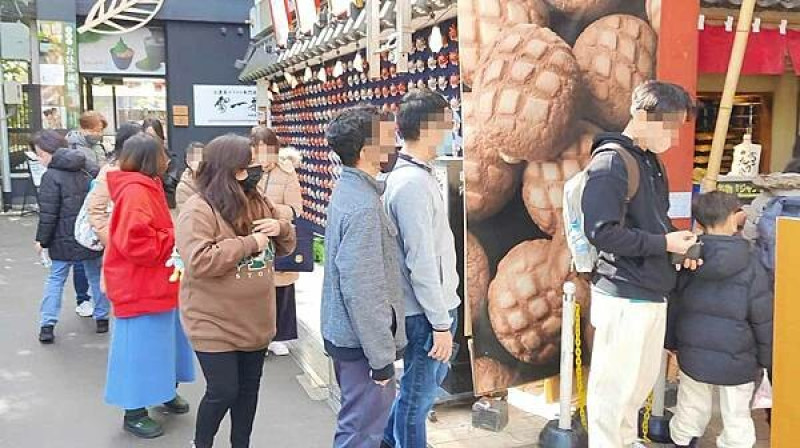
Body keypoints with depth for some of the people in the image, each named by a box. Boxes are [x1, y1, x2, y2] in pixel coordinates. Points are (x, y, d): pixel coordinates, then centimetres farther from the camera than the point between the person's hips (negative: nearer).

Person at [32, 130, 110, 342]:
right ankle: (102, 318, 19)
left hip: (64, 239, -5)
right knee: (96, 277, 14)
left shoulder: (51, 177, -12)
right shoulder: (84, 172, 7)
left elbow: (48, 213, -14)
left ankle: (47, 325, 4)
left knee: (55, 279, 6)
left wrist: (42, 239, -6)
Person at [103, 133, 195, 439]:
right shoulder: (135, 191, -21)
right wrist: (175, 241, -18)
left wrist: (174, 240, 5)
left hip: (156, 285, 10)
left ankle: (165, 392, 36)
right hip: (140, 289, -10)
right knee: (141, 348, 1)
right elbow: (135, 243, -29)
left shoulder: (145, 188, 13)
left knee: (161, 343, 20)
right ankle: (134, 413, 14)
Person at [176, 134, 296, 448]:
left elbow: (285, 247, 14)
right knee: (223, 392, 1)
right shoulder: (198, 210, -16)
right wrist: (250, 243, -24)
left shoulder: (257, 203, 5)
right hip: (216, 324, -6)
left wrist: (281, 228, -10)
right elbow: (199, 262, -28)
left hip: (255, 321, 7)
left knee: (249, 387, 17)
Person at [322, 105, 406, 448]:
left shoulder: (349, 189, 7)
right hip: (362, 341, -10)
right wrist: (381, 357, -20)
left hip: (343, 333, 10)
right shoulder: (363, 206, -24)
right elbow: (362, 290, -26)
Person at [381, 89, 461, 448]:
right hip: (427, 311, -10)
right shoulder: (412, 183, -22)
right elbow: (420, 262, -23)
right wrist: (440, 323, -18)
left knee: (429, 382, 25)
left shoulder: (417, 174, 9)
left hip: (438, 304, 10)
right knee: (419, 394, 7)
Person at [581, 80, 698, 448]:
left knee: (643, 379, 21)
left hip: (652, 293, 9)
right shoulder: (611, 161, -16)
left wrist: (678, 244, 2)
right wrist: (664, 244, -17)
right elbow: (603, 231, -26)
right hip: (624, 296, -9)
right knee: (615, 384, 3)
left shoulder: (651, 161, 13)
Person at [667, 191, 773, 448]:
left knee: (690, 412, 18)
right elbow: (763, 319, -8)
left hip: (693, 356, 3)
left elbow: (673, 306, 4)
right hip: (737, 360, -3)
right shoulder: (750, 265, -13)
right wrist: (767, 359, 4)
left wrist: (673, 343, 18)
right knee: (737, 418, 12)